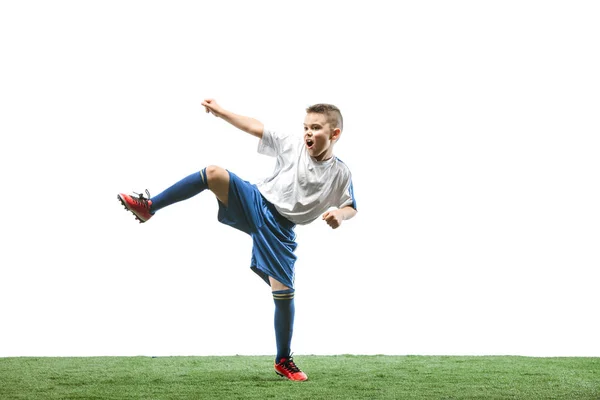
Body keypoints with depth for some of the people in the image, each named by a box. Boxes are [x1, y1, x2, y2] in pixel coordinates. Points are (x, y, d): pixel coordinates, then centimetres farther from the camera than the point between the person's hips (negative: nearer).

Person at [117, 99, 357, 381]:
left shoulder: (340, 174, -1)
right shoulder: (292, 145, 1)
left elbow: (351, 208, 8)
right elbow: (256, 128, 6)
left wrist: (339, 214, -16)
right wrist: (220, 111, 3)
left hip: (280, 230, -1)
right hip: (255, 203, 1)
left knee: (283, 292, -8)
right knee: (214, 173, -24)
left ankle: (284, 361, 11)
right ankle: (148, 207, -15)